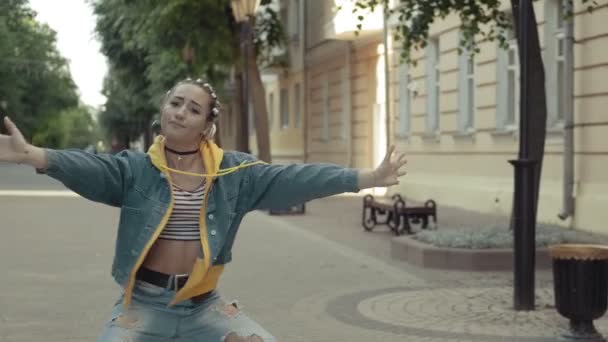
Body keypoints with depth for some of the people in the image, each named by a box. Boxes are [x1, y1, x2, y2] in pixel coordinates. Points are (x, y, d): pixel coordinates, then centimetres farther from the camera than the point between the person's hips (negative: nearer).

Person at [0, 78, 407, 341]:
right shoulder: (135, 168, -6)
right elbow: (89, 168, -24)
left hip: (203, 304, 2)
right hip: (145, 301, -2)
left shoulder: (233, 171, -1)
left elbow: (293, 178, -7)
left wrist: (368, 178, -13)